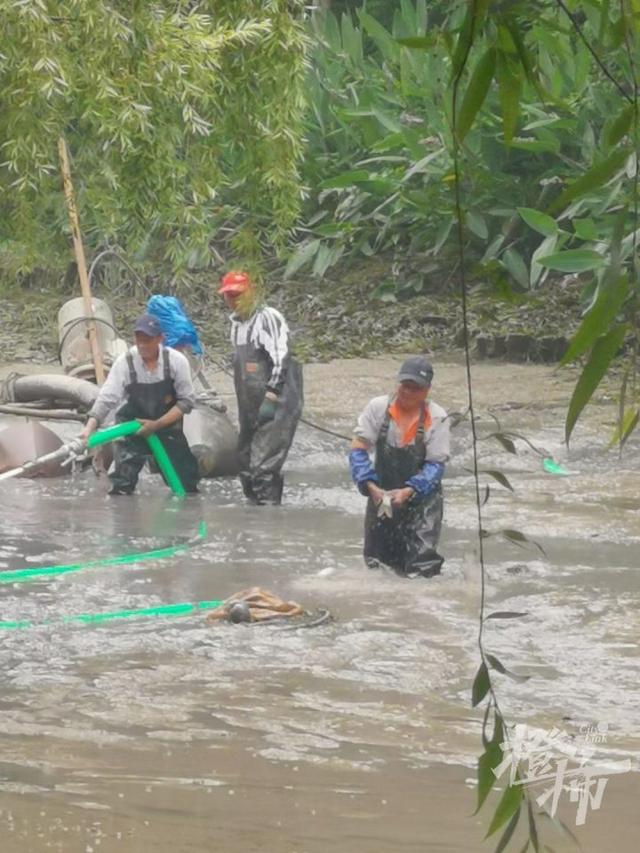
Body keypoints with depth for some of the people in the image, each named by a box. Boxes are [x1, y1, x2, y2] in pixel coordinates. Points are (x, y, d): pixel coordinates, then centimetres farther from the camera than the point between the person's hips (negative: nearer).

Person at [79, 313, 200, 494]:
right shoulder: (124, 362, -19)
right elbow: (107, 398, -22)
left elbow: (187, 401, -11)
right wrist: (90, 427, -37)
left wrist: (157, 425, -19)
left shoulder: (176, 361, -16)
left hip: (167, 425, 1)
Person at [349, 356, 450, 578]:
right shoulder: (378, 408, -10)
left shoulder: (436, 418, -13)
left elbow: (436, 465, -12)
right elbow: (358, 450, -10)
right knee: (374, 562, 13)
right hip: (381, 493, 2)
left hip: (421, 496, -2)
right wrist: (370, 486, -24)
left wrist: (409, 491, -26)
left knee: (420, 567, -9)